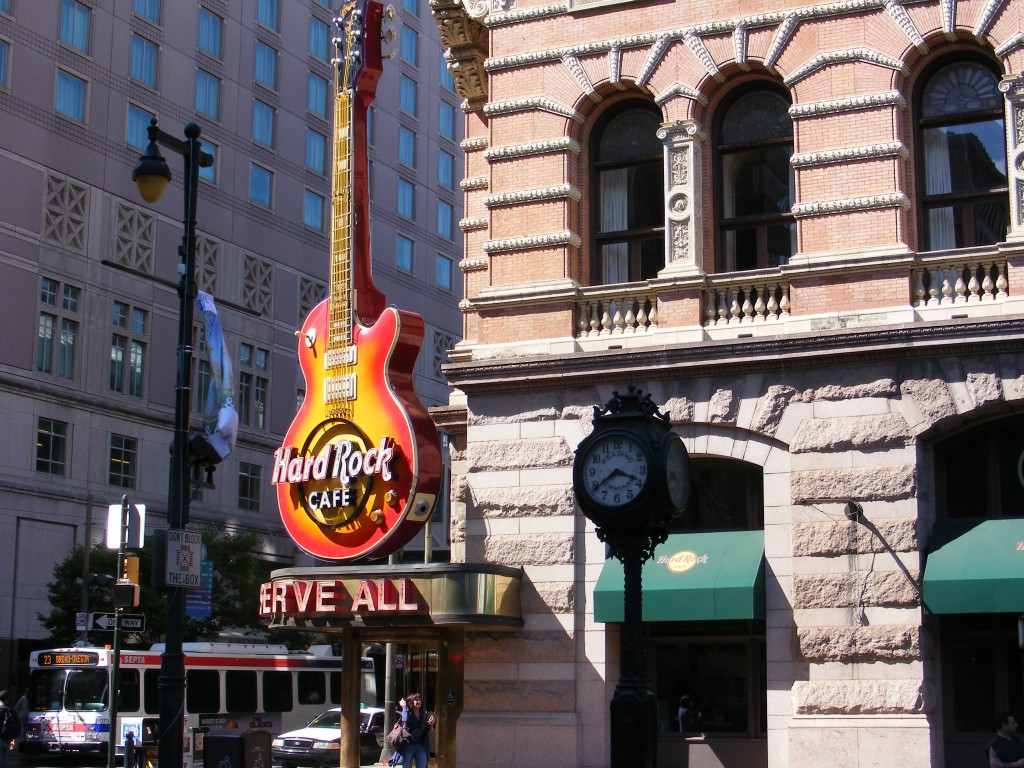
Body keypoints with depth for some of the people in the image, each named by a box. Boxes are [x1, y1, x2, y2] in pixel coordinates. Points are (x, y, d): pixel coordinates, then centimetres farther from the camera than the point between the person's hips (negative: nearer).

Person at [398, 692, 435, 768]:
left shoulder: (424, 715, 9)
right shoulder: (408, 713, -3)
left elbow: (426, 731, 13)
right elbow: (405, 721, -25)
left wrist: (430, 725, -7)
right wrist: (404, 706, -17)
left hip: (421, 746, 4)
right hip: (408, 745, -4)